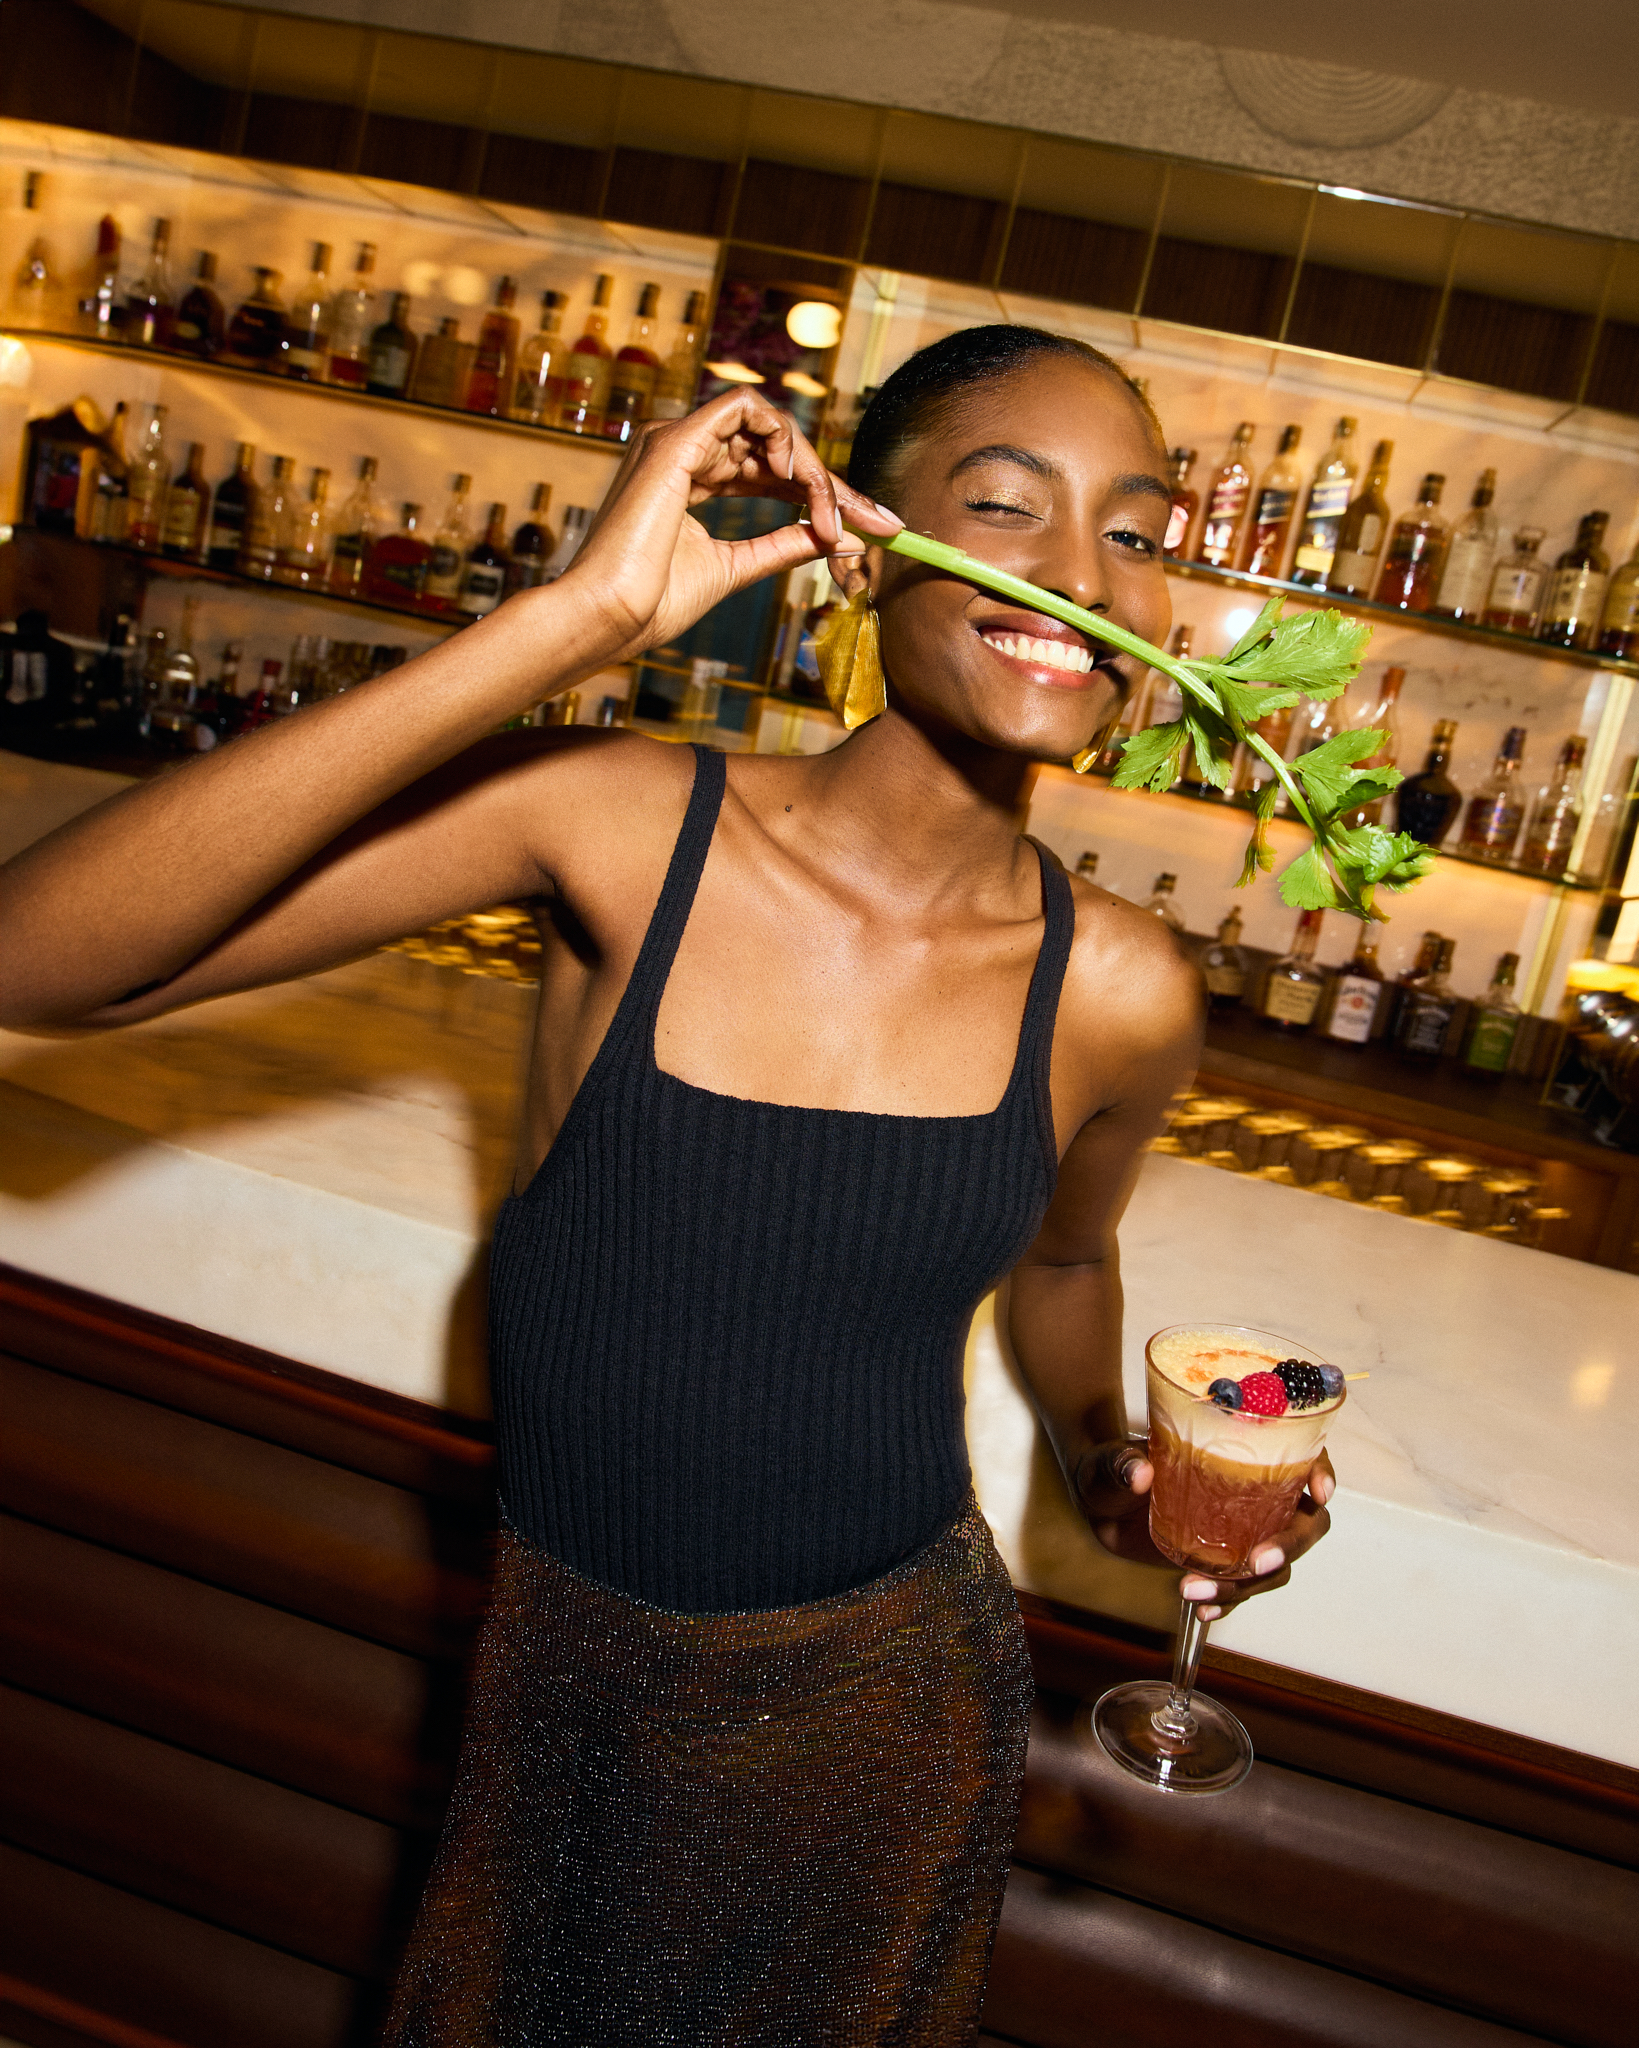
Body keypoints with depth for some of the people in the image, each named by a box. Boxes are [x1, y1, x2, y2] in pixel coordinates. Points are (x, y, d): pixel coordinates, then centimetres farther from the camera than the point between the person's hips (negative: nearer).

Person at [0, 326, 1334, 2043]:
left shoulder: (1117, 997, -14)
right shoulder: (617, 825, -22)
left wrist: (1102, 1459, -11)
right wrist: (577, 618, -38)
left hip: (881, 1707, 1)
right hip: (564, 1676, 0)